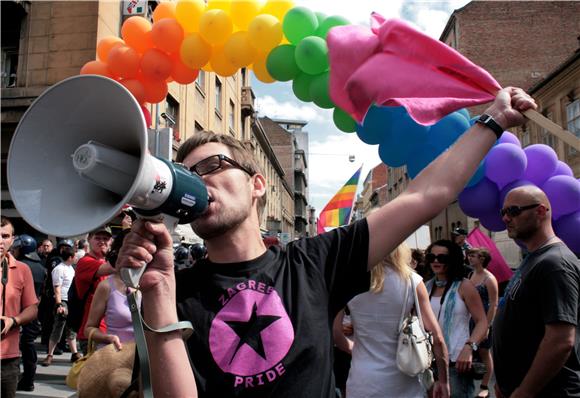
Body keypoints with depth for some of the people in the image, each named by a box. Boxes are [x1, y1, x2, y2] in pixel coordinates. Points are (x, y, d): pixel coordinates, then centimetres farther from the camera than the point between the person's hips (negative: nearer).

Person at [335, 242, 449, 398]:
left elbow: (333, 330, -3)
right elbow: (437, 337, -6)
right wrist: (443, 381, 5)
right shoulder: (411, 280, -7)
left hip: (362, 383, 0)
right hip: (403, 384, 0)